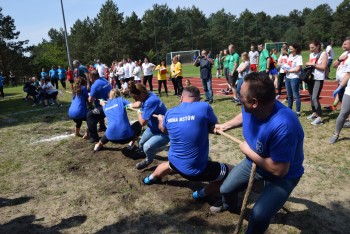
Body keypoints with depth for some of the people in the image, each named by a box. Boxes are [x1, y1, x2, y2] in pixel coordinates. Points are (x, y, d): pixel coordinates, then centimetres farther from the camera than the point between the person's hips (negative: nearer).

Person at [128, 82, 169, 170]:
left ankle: (148, 160, 4)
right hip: (153, 128, 10)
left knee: (147, 147, -30)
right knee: (141, 144, 25)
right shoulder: (147, 94, -11)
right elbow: (138, 104, 15)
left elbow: (142, 122, -28)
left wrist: (139, 113, -10)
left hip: (164, 132, -9)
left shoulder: (151, 101, -38)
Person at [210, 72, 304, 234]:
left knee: (258, 216, -24)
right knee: (226, 189, 17)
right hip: (254, 161, 7)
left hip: (283, 176, -6)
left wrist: (248, 151, -25)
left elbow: (279, 170, -35)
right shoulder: (250, 108, -20)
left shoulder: (283, 126, -43)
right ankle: (229, 206, 55)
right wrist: (225, 126, 11)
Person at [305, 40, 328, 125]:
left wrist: (312, 64, -18)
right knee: (311, 97, 13)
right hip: (310, 77, 7)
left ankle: (319, 118, -10)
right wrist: (307, 65, -4)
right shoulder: (311, 54, 14)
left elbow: (324, 67, -14)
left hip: (318, 79, -7)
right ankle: (314, 113, 28)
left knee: (315, 98, -14)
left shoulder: (323, 54, -6)